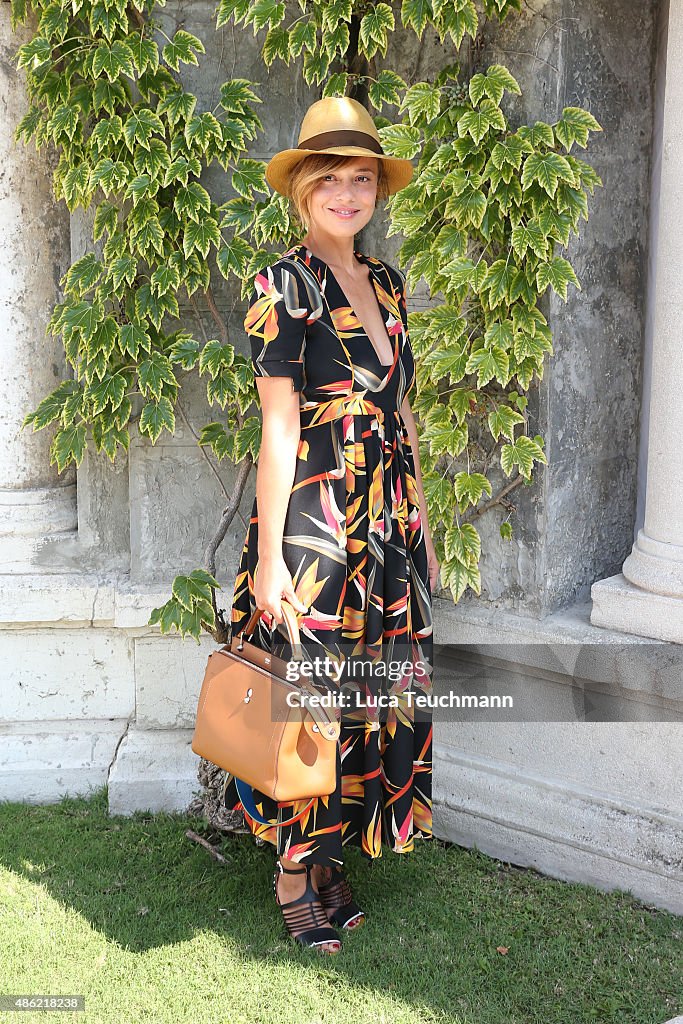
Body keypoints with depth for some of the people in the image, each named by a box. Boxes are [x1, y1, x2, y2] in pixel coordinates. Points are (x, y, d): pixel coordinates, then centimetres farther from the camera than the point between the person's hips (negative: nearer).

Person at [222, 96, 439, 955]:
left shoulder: (386, 282, 12)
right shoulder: (284, 284, -8)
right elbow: (279, 426, -13)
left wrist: (422, 525, 15)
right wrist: (267, 554, -14)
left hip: (388, 523, 7)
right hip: (314, 521, -7)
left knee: (377, 688, 11)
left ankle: (328, 856, 26)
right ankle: (293, 873, 19)